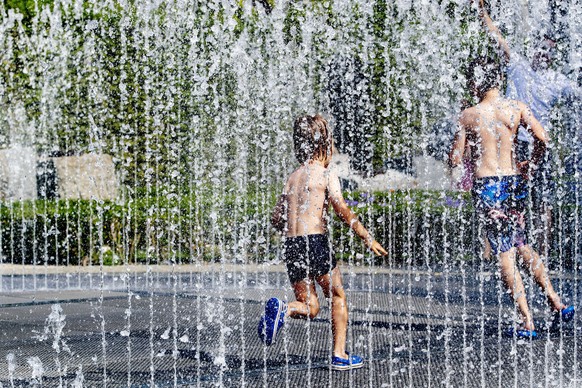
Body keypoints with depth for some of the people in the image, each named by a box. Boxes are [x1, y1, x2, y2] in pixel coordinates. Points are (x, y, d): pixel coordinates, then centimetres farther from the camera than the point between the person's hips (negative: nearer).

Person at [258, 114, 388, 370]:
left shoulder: (293, 178, 15)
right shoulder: (326, 175, -2)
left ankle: (281, 309, -18)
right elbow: (343, 211, -12)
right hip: (315, 242, -5)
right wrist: (368, 238, -6)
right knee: (338, 297, 15)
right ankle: (339, 355, 11)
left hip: (291, 245, 5)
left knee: (310, 307, 13)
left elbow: (277, 218, 15)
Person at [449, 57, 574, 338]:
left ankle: (527, 323, -2)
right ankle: (557, 304, 15)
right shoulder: (517, 108, 1)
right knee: (522, 246, 22)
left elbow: (455, 160, -4)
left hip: (486, 186, -4)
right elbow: (542, 139, -12)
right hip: (515, 182, 4)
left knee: (505, 256, 1)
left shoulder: (468, 116, -5)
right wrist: (531, 165, 4)